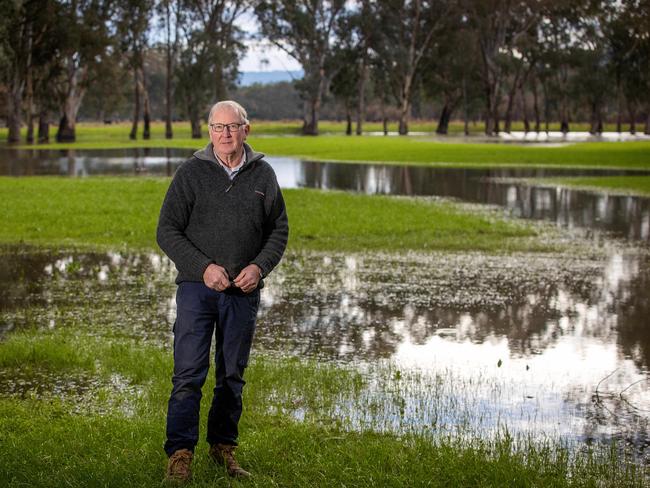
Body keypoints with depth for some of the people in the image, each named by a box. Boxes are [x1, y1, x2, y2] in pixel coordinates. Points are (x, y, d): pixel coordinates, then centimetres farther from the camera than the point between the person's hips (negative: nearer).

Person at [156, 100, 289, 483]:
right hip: (198, 287, -3)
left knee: (233, 375, 11)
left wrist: (260, 266, -7)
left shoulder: (263, 174, 7)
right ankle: (180, 452, -1)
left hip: (244, 292, 3)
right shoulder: (192, 172, -2)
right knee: (189, 374, -7)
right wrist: (203, 267, -14)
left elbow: (279, 230, 12)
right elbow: (167, 230, -2)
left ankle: (224, 446, 23)